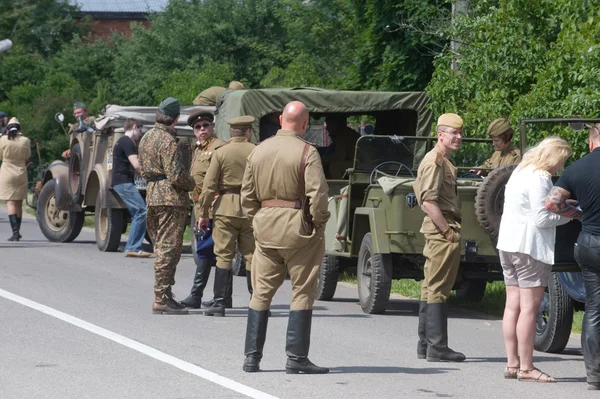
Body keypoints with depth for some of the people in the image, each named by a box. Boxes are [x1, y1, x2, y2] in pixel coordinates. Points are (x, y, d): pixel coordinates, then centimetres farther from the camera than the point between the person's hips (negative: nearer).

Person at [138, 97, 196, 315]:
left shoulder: (146, 137, 14)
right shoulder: (167, 141, -16)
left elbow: (143, 168, 22)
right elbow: (176, 175, -20)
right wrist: (192, 184, -2)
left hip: (152, 193, 9)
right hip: (171, 198, -9)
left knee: (162, 247, 16)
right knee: (168, 249, -7)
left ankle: (162, 296, 19)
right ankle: (162, 299, -7)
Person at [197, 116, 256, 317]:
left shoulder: (221, 153, -1)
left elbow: (209, 186, -4)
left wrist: (204, 213, 2)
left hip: (226, 208, -1)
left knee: (224, 255, 0)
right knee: (252, 256, 7)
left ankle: (220, 302, -4)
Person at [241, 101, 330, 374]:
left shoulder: (259, 151, 9)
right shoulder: (306, 152, -10)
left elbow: (247, 195, 13)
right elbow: (318, 193, -17)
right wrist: (319, 224, -4)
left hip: (265, 226, 6)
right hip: (297, 227, -5)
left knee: (261, 292, 11)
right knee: (302, 293, 2)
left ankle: (252, 357, 11)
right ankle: (296, 358, 0)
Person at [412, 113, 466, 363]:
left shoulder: (444, 162, 20)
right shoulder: (435, 162, -13)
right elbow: (429, 201, -22)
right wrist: (448, 231, -20)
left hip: (440, 231, 11)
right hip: (441, 231, -11)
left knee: (431, 288, 13)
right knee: (438, 289, -10)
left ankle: (425, 345, 19)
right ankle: (437, 347, -10)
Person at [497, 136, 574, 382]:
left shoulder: (520, 172, 15)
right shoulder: (539, 178, -15)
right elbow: (542, 219, -19)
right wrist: (568, 214, -7)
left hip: (507, 245, 10)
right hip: (529, 248, -10)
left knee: (513, 305, 10)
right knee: (529, 307, -6)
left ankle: (512, 364, 13)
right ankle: (526, 368, -5)